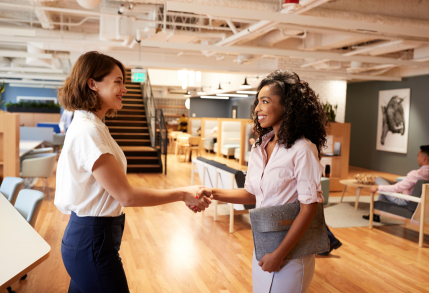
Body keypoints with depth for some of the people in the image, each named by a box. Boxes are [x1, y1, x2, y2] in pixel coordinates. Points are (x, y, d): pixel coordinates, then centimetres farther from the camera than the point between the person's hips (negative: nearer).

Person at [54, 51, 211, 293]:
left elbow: (118, 191, 8)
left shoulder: (90, 125, 9)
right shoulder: (88, 131, -21)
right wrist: (183, 194, -14)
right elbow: (126, 196, -21)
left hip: (85, 236, 9)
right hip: (93, 243, -9)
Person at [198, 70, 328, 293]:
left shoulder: (302, 149, -19)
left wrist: (280, 254, -17)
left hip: (290, 249, -6)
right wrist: (214, 193, -7)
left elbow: (309, 207, -19)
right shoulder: (259, 148, 2)